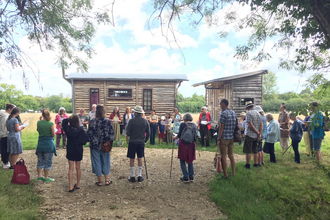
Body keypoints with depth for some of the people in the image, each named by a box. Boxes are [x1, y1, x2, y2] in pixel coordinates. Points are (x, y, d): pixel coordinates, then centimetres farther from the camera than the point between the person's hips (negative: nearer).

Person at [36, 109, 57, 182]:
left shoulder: (38, 122, -4)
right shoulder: (51, 124, -15)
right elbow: (53, 135, -11)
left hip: (40, 143, 4)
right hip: (49, 144, -4)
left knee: (40, 161, 17)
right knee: (48, 162, 6)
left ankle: (39, 176, 26)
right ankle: (46, 178, 13)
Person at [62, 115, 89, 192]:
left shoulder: (68, 128, -10)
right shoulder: (80, 129, -16)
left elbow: (64, 122, 9)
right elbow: (85, 139, -14)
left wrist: (69, 118, -3)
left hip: (70, 151, 1)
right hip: (78, 151, -1)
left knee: (71, 168, 6)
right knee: (78, 168, 13)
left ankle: (71, 186, 4)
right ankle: (78, 185, 25)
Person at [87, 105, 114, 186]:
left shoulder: (92, 122, -11)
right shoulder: (108, 121, -8)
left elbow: (89, 134, -6)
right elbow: (112, 134, -4)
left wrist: (92, 142, 8)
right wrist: (110, 143, 6)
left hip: (95, 146, -1)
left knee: (97, 162, 11)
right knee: (106, 162, 15)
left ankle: (100, 181, 20)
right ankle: (106, 180, 22)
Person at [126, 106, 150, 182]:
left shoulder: (132, 121, -11)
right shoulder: (145, 121, -1)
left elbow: (128, 133, -9)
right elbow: (148, 133, 4)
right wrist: (145, 141, 16)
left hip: (132, 142, -3)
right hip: (141, 142, 3)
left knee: (132, 159, 7)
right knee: (140, 158, 13)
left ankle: (132, 177, 12)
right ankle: (139, 176, 16)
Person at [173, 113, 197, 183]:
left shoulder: (183, 125, -11)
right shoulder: (194, 125, 3)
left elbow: (179, 135, -8)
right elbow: (196, 136, 10)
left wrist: (174, 137, 12)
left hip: (183, 145, -4)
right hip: (192, 145, 5)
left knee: (182, 161, 7)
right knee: (190, 161, 16)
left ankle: (186, 177, 5)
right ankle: (191, 177, 17)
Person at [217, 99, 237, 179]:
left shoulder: (223, 114, -14)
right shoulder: (233, 113, 11)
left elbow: (221, 128, -16)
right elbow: (236, 125, 15)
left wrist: (218, 139, -12)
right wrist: (236, 135, 21)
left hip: (224, 138, -8)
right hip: (232, 138, 8)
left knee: (223, 157, 0)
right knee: (231, 156, 15)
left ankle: (225, 175, 4)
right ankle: (233, 173, 23)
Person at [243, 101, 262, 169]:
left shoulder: (248, 113, -12)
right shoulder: (258, 113, 9)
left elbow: (250, 125, -18)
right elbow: (261, 125, 4)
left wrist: (257, 132, -10)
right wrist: (260, 134, 0)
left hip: (249, 135, -7)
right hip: (256, 136, 7)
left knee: (248, 151, 0)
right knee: (255, 151, 14)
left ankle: (248, 165, 4)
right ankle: (256, 164, 19)